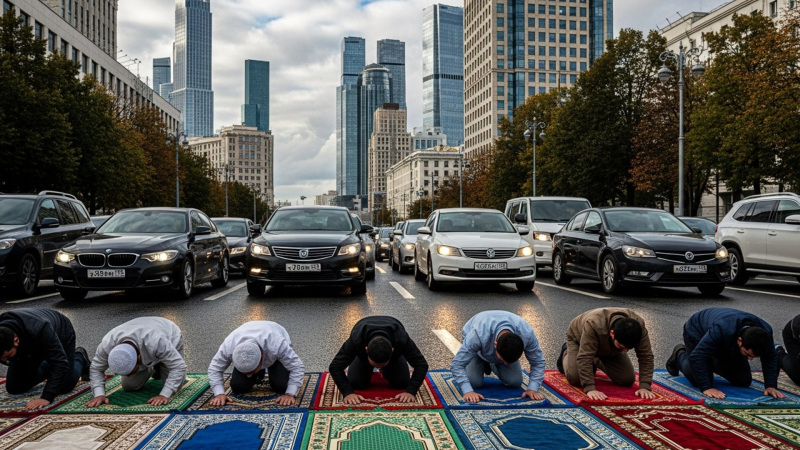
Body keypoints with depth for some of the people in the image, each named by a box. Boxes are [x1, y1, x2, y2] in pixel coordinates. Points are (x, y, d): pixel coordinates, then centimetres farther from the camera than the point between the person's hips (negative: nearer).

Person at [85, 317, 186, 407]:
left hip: (169, 338, -3)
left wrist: (164, 395, -46)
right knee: (129, 386, -5)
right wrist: (99, 395, -32)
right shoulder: (107, 344, -35)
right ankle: (154, 368, 22)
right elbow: (96, 369, -19)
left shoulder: (155, 342, -46)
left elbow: (178, 366, -40)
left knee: (174, 385, -13)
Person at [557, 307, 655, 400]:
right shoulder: (593, 325, -44)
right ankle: (566, 353, 10)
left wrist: (644, 387, -35)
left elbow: (646, 356, -28)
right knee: (575, 378, -21)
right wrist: (590, 389, -49)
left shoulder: (638, 325, -33)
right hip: (579, 338, -4)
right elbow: (584, 358, -44)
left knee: (627, 380, -8)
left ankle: (597, 361, 18)